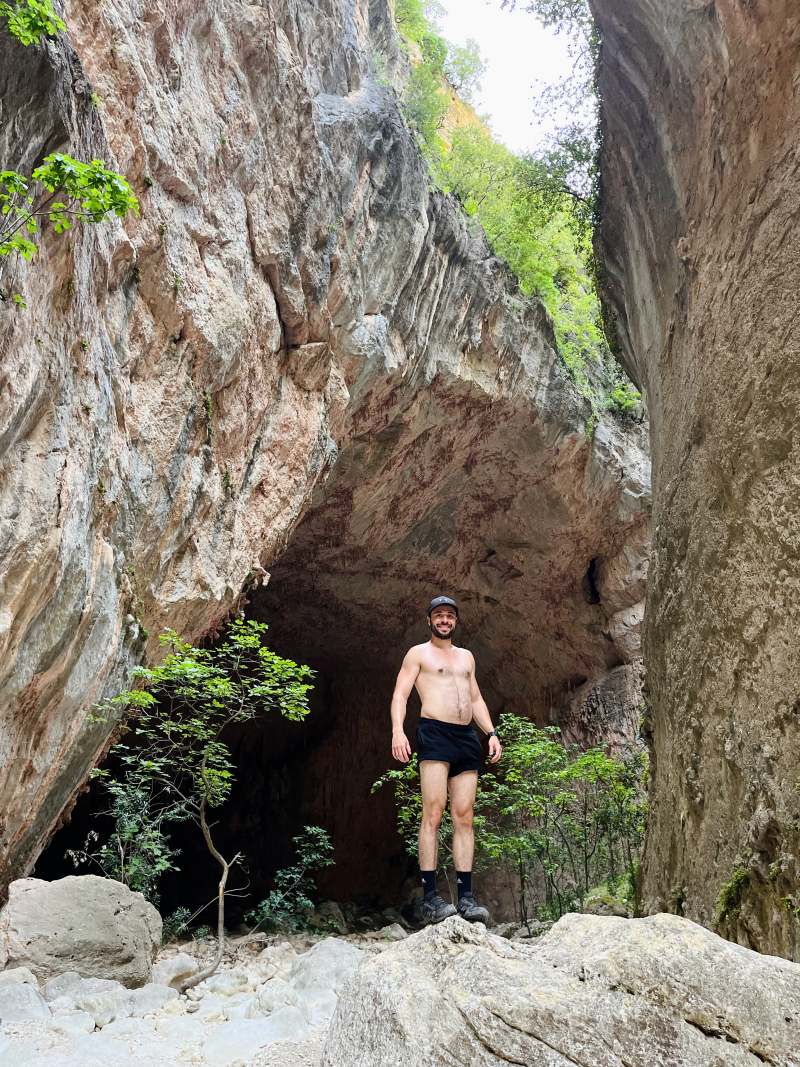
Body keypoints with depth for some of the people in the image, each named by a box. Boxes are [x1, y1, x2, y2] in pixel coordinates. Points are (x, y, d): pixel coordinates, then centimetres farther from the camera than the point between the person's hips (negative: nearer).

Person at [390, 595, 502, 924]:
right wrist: (398, 731, -17)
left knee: (464, 817, 0)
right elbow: (400, 694, -1)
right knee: (433, 813, -12)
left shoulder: (466, 656, 24)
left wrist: (491, 732, 10)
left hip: (467, 737, 5)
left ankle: (466, 896, 1)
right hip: (435, 734, -5)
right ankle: (430, 898, -11)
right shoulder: (418, 653, 8)